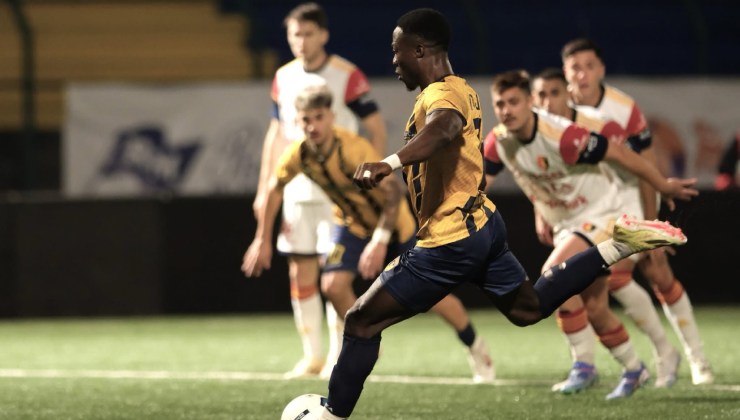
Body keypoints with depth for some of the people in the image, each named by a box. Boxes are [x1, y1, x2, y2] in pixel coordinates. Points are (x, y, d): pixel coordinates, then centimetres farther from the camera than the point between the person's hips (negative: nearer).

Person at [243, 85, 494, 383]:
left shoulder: (354, 149, -35)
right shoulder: (298, 154, -19)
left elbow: (393, 190, -39)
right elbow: (275, 189, 0)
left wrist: (380, 241, -46)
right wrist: (263, 240, 1)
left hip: (392, 222, -4)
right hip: (351, 223, 4)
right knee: (333, 285, -16)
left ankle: (475, 346, 21)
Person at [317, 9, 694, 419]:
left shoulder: (439, 96, -21)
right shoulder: (461, 90, 10)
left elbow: (444, 127, -45)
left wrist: (389, 163, -61)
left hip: (449, 245, -10)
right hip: (484, 226, 10)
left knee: (361, 321, -3)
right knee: (528, 307, 27)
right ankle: (618, 245, 16)